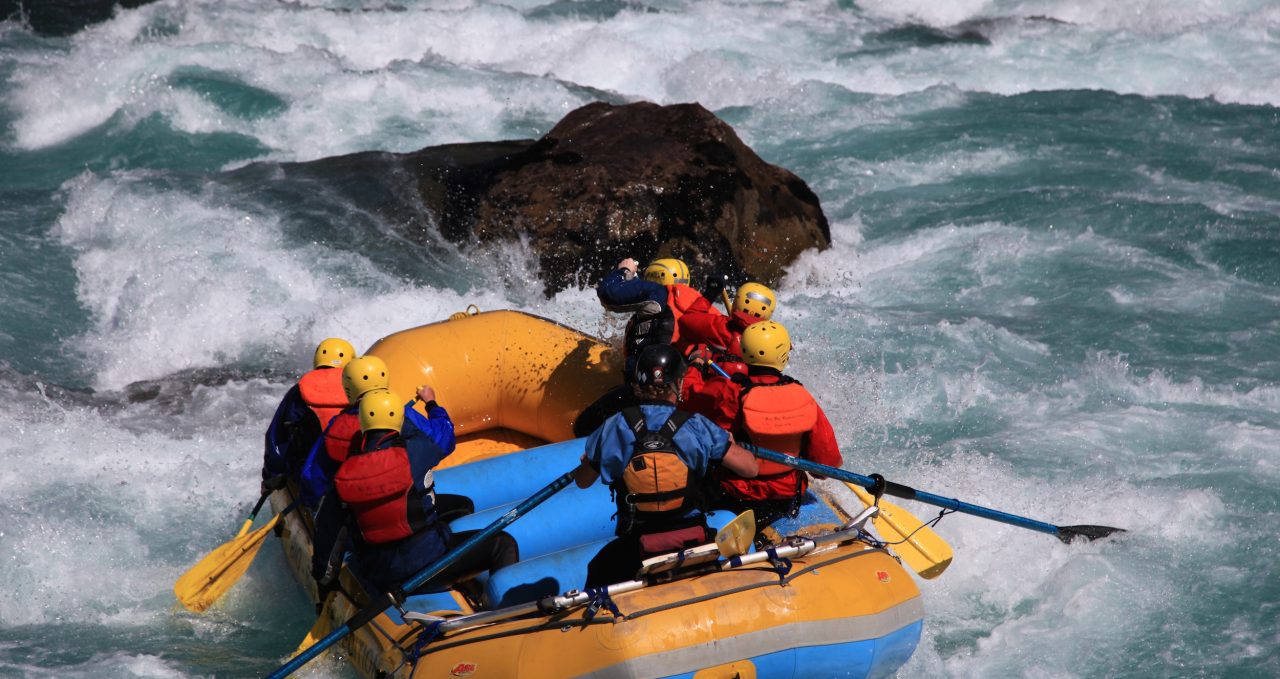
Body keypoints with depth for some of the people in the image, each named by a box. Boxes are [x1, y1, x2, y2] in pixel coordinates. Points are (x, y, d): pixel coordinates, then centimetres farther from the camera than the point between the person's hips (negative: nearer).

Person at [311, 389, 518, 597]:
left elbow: (326, 531, 6)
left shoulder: (343, 475, -3)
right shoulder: (412, 453, -13)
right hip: (424, 565, -4)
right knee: (503, 544, 4)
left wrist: (323, 579, 22)